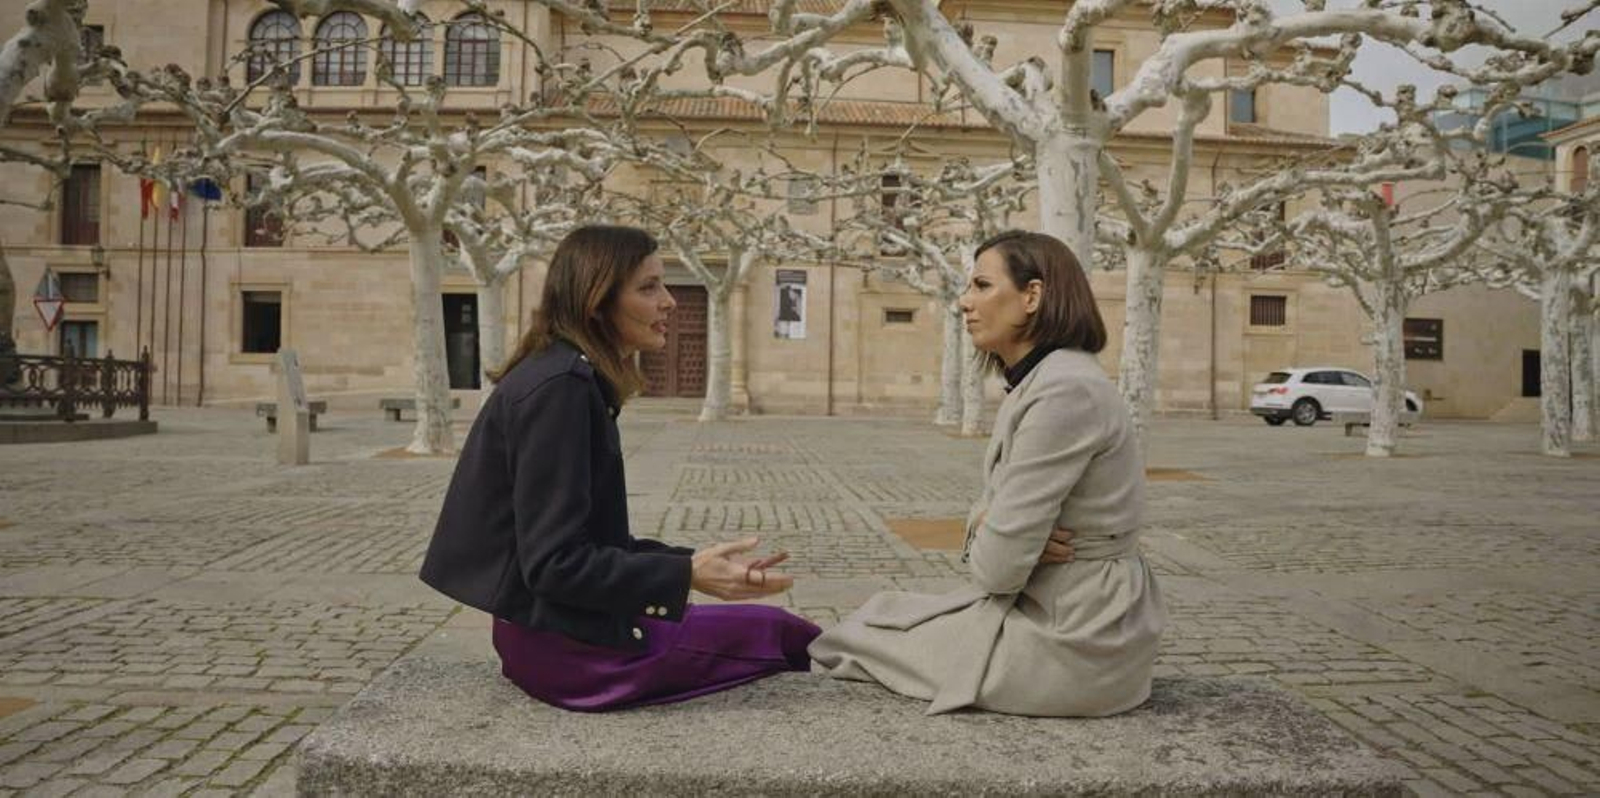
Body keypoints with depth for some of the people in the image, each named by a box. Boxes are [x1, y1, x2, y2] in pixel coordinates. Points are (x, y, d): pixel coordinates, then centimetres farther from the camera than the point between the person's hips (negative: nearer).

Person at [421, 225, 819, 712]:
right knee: (776, 634, -2)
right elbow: (554, 562, -22)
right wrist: (687, 574, -25)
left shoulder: (580, 379, 11)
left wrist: (695, 560, 8)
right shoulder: (559, 386, -19)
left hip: (553, 624, 9)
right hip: (561, 643, -9)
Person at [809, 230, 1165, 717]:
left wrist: (979, 552, 0)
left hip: (1073, 640, -9)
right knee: (892, 612, 22)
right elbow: (991, 509, 13)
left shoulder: (1064, 391, -24)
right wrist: (985, 527, -11)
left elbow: (998, 567, -24)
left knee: (868, 627, 6)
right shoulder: (1033, 383, 8)